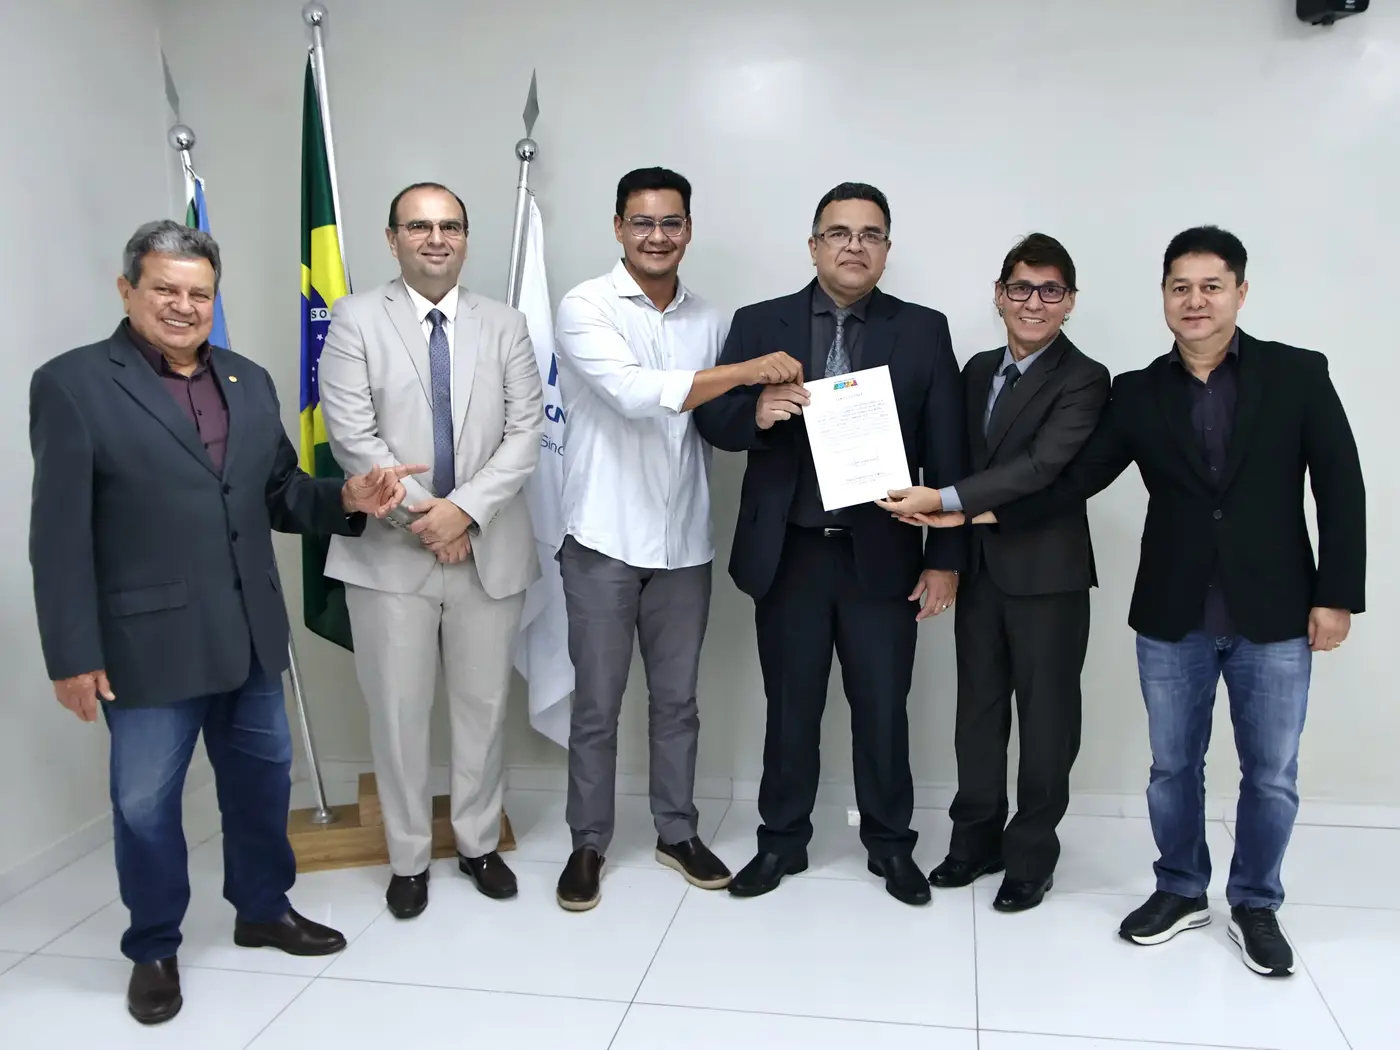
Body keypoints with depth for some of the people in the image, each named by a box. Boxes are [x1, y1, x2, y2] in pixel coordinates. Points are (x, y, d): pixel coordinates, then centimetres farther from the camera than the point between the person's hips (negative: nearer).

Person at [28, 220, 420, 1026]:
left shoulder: (250, 382, 10)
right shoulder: (73, 383, -7)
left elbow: (279, 495, 12)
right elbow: (61, 534, -10)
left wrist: (347, 500, -8)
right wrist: (73, 654, -13)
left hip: (250, 634, 6)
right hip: (147, 642, -5)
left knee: (263, 777, 18)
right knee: (147, 801, 10)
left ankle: (265, 909, 39)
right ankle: (154, 949, 30)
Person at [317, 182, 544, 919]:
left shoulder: (505, 325, 8)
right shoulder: (356, 319, 1)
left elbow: (526, 434, -1)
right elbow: (352, 437, -7)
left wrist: (464, 509, -14)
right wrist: (421, 516, -12)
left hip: (488, 549, 2)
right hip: (391, 549, -2)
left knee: (483, 707, 12)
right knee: (398, 711, 6)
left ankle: (479, 844, 30)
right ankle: (408, 858, 24)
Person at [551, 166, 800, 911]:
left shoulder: (709, 320, 8)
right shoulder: (586, 307, -8)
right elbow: (635, 395, -22)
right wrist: (748, 372, -20)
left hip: (685, 541, 4)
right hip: (605, 539, -4)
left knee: (677, 700, 15)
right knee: (596, 705, 8)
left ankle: (677, 833, 30)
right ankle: (588, 844, 24)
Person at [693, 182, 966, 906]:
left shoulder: (923, 331, 3)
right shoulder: (759, 324, 4)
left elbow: (946, 454, 0)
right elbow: (712, 420, 1)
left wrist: (945, 558, -3)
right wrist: (757, 412, -22)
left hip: (883, 556, 0)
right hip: (789, 554, 1)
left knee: (883, 708, 10)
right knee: (790, 706, 13)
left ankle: (890, 843, 30)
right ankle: (782, 841, 30)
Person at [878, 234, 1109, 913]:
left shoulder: (1083, 380, -10)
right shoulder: (978, 370, 11)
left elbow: (1042, 466, -22)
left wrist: (943, 499, -26)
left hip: (1046, 573, -5)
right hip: (979, 568, 6)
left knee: (1044, 716, 6)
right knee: (978, 707, 13)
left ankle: (1032, 854, 21)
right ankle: (977, 837, 29)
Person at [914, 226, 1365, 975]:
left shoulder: (1298, 374, -2)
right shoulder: (1138, 392, 3)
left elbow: (1340, 487, -2)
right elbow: (1074, 481, 0)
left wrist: (1337, 594, -7)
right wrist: (978, 513, -9)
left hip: (1273, 614, -1)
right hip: (1171, 616, 2)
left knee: (1271, 775, 9)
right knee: (1173, 766, 13)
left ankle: (1256, 905, 30)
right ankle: (1180, 890, 34)